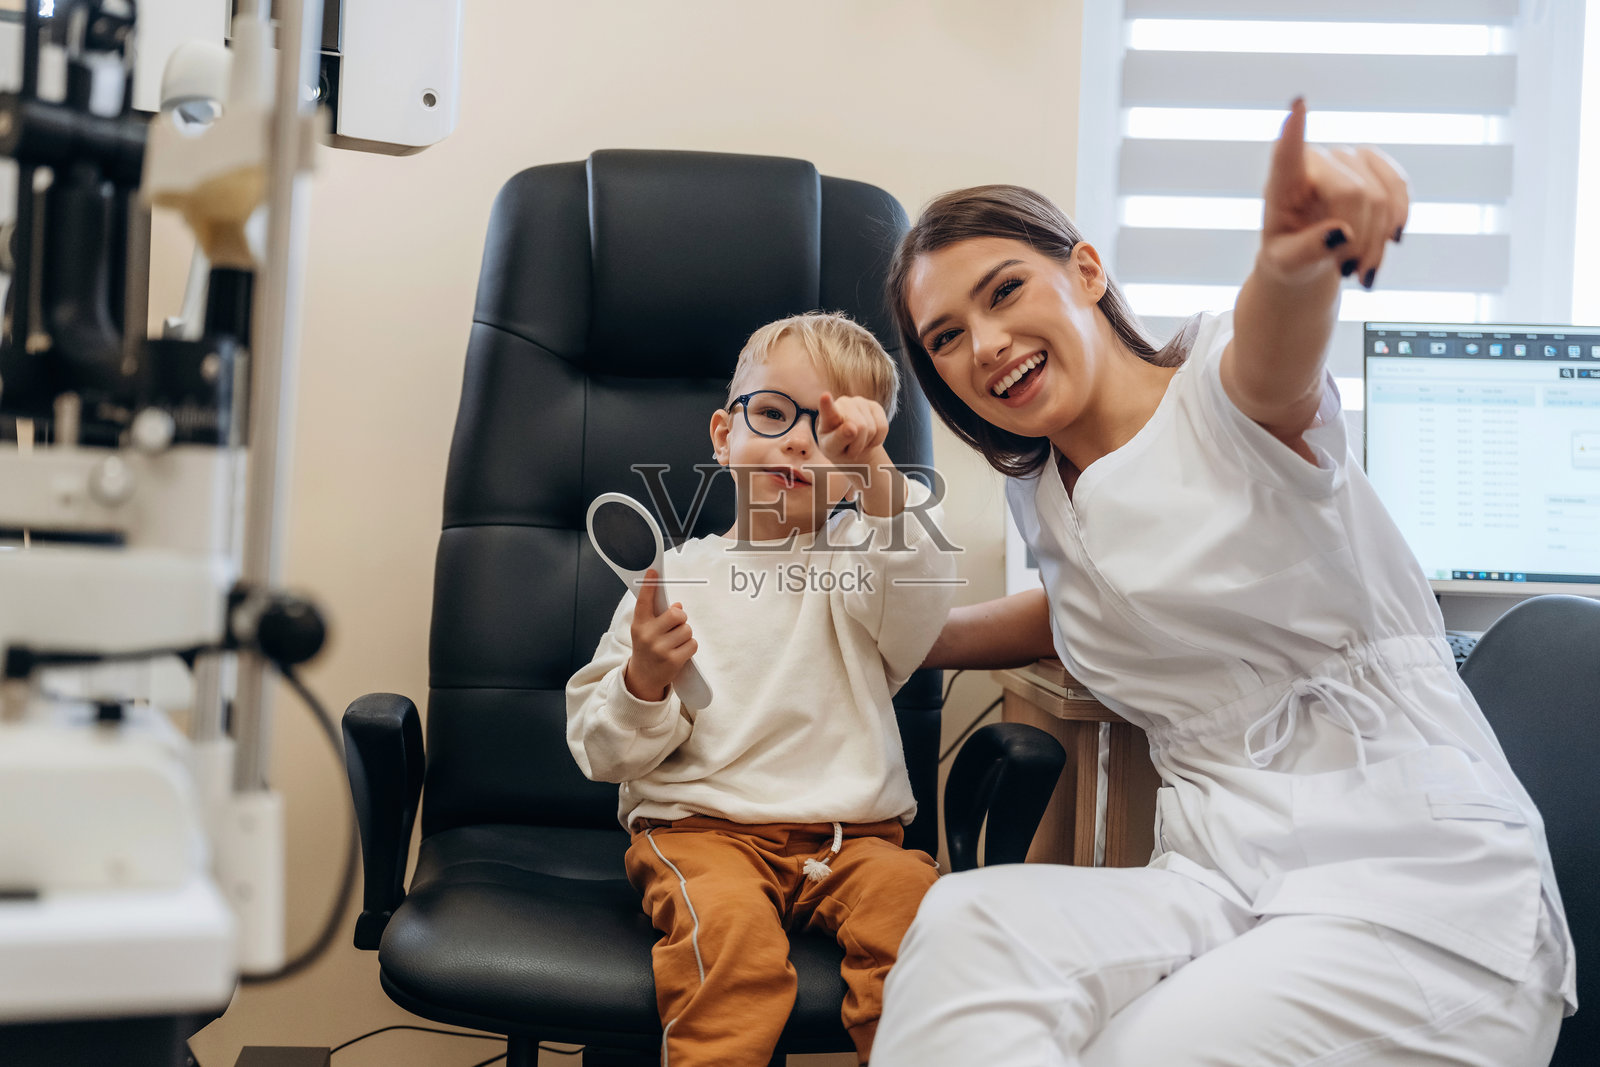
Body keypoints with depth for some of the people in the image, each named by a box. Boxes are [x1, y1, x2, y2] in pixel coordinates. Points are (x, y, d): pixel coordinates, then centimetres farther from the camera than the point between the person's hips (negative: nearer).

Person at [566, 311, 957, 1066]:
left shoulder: (858, 563, 9)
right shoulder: (676, 575, 8)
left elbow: (918, 603, -18)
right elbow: (601, 752, 6)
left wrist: (871, 469, -30)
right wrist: (644, 683, -15)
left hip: (848, 830, 1)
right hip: (701, 825, 0)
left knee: (908, 895, -27)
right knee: (728, 920, -30)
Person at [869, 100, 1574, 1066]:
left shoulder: (1221, 391, -4)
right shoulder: (1043, 494, 15)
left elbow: (1271, 355, -29)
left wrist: (1293, 262, -53)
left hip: (1424, 886, -4)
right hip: (1220, 889, 5)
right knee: (967, 924, -27)